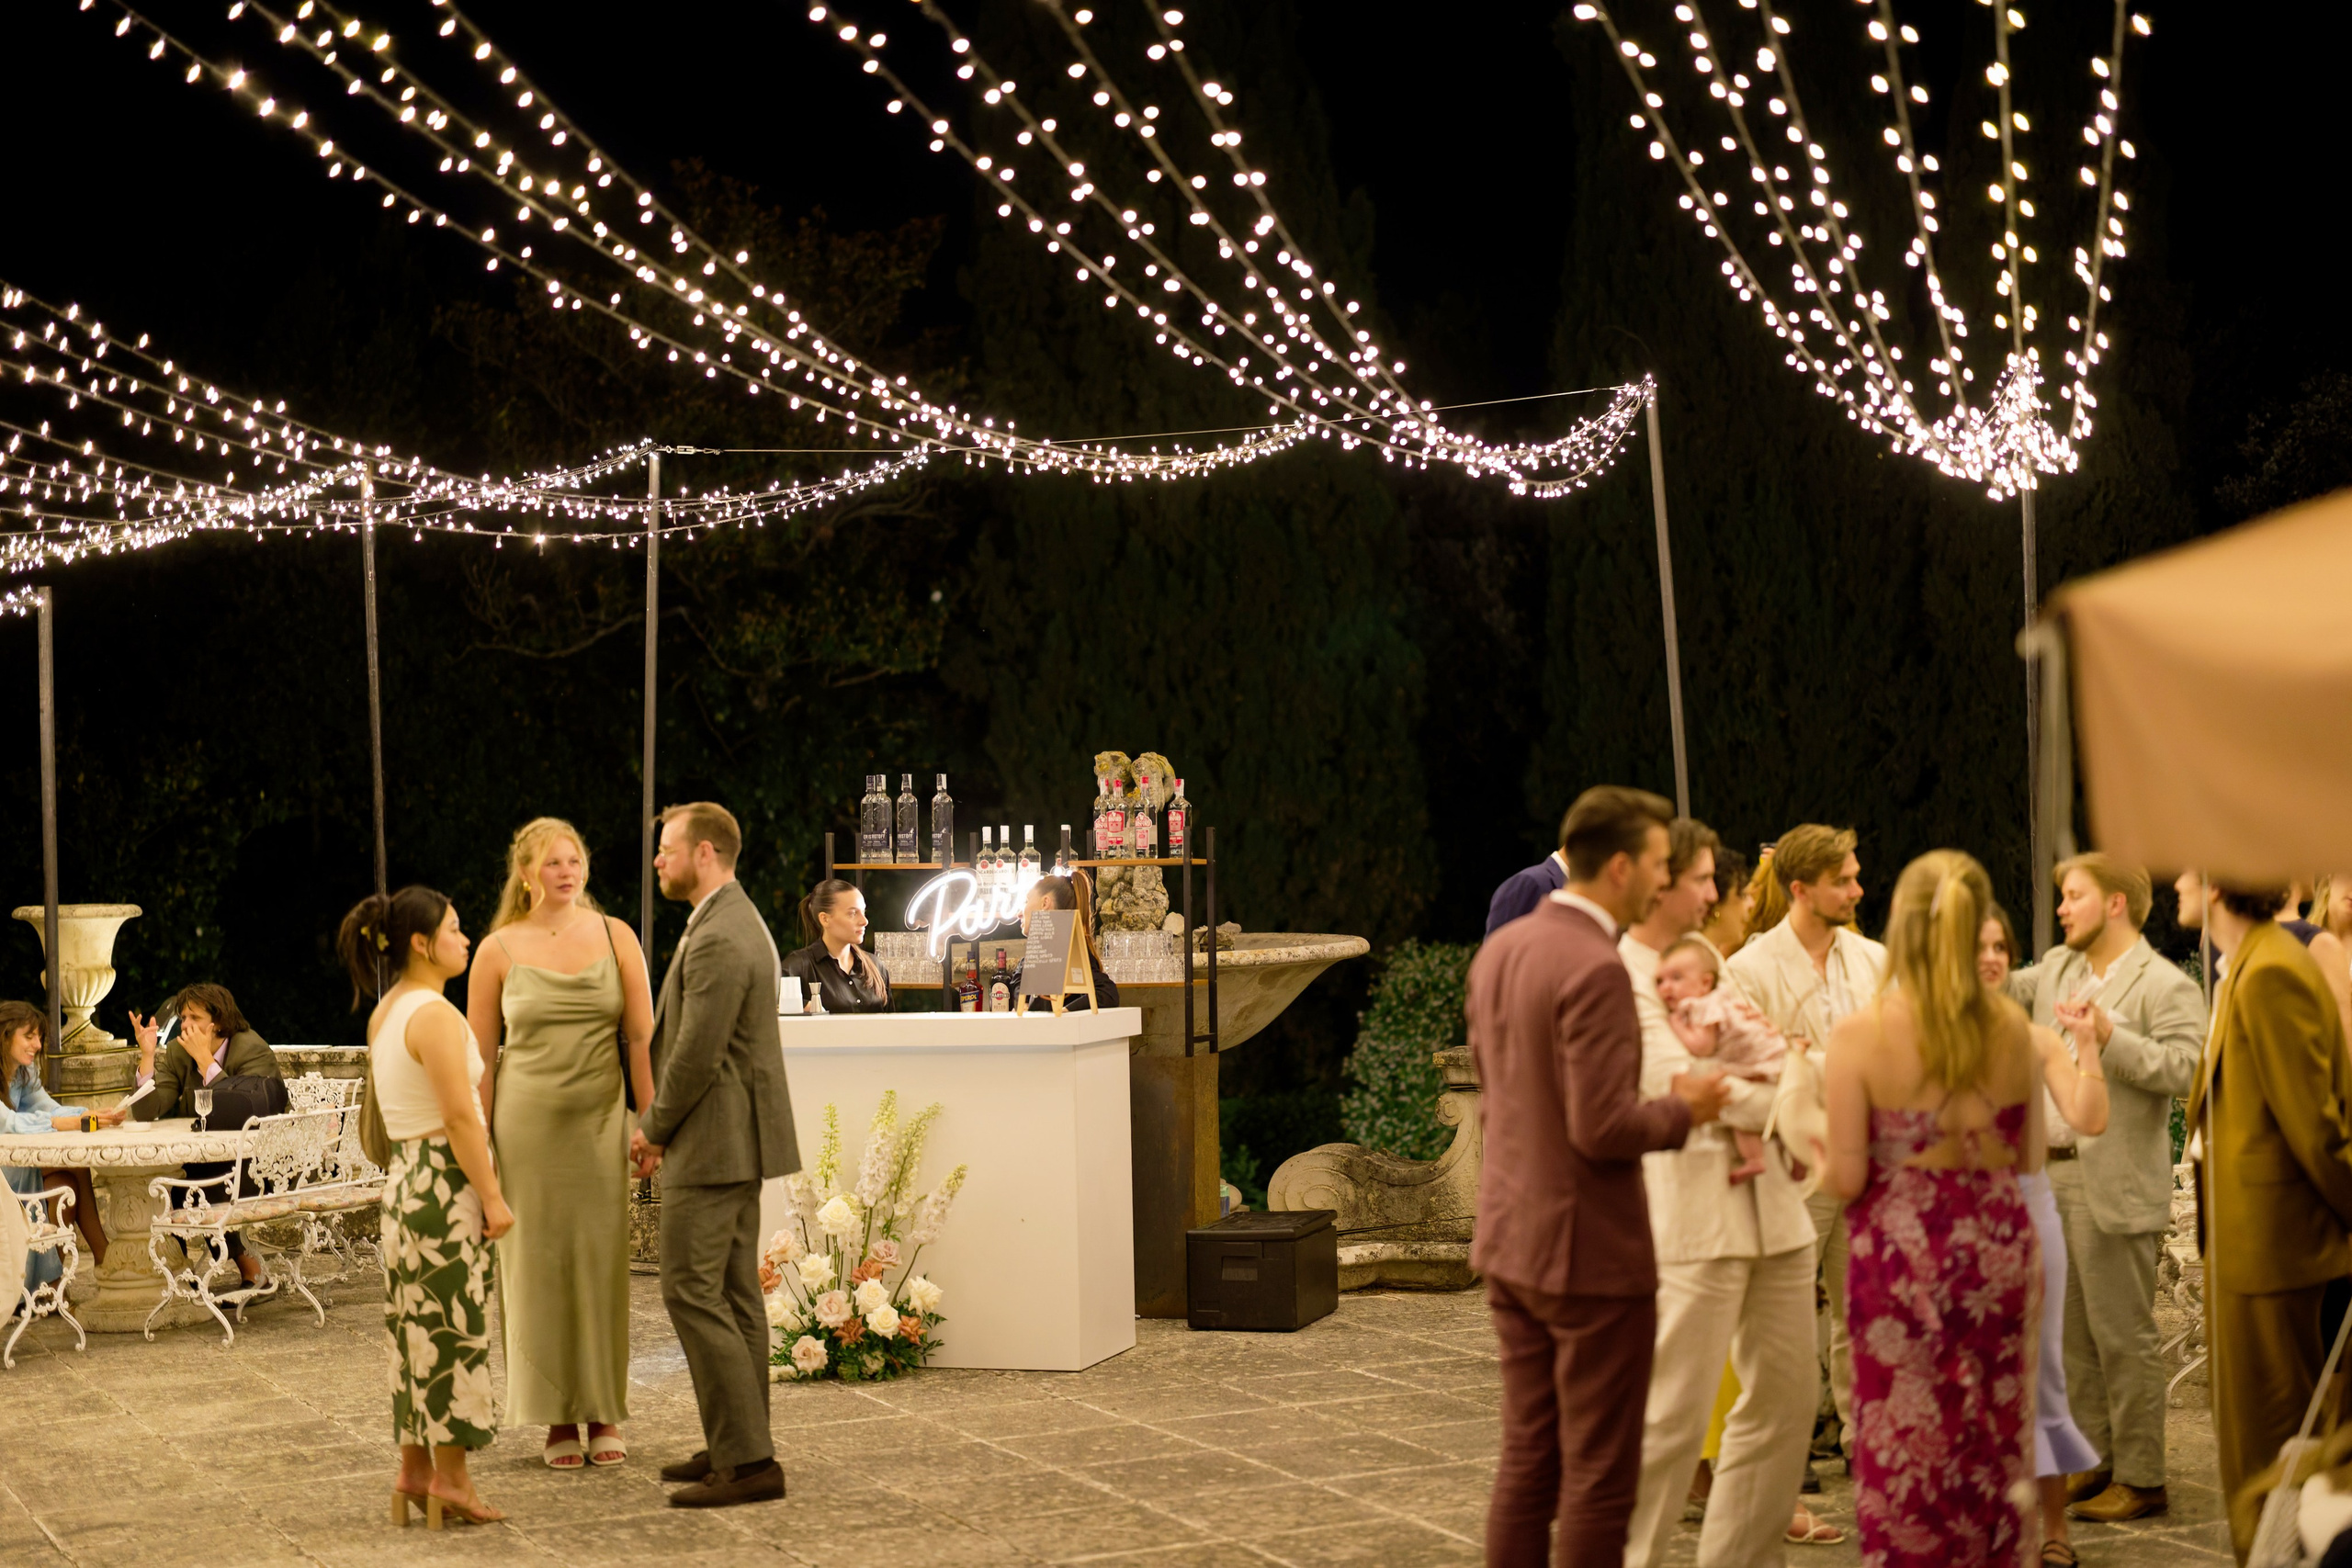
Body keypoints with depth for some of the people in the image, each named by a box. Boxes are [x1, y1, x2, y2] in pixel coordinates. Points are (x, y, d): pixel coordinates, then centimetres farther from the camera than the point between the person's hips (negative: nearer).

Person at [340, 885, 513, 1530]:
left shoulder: (383, 1012, 12)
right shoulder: (435, 1015, -17)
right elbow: (460, 1117, -20)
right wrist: (494, 1197, -16)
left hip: (405, 1179, 9)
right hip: (447, 1182, -9)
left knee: (420, 1328, 13)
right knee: (453, 1329, -3)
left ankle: (415, 1468, 18)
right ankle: (450, 1477, 2)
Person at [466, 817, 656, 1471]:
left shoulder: (614, 937, 3)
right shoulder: (498, 951, 0)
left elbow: (643, 1037, 2)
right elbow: (479, 1056, 3)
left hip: (599, 1121, 1)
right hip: (527, 1120, -1)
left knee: (602, 1261, 3)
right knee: (538, 1264, 3)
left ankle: (605, 1415, 14)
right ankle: (557, 1419, 13)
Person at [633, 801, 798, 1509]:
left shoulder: (717, 939, -19)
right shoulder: (738, 923, 15)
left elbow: (696, 1055, -21)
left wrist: (654, 1129, -7)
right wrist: (663, 1125, 14)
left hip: (711, 1142, -11)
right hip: (736, 1139, 11)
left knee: (692, 1293, -8)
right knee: (734, 1295, 13)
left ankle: (748, 1460, -7)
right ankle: (737, 1446, 19)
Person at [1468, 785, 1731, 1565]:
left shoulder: (1499, 951, 9)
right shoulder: (1596, 969, -20)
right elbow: (1603, 1128, -24)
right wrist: (1683, 1107, -7)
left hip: (1509, 1241, 9)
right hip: (1589, 1250, -9)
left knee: (1527, 1459, 14)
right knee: (1599, 1473, 1)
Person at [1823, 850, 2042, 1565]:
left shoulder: (1859, 1034, -13)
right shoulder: (2012, 1027, -2)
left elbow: (1846, 1177, -13)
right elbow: (2030, 1157, 6)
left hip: (1902, 1254, -3)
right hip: (1999, 1245, 3)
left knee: (1904, 1451, 7)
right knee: (1995, 1442, 13)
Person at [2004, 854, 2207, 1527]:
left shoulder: (2166, 986, -8)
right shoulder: (2054, 970, 15)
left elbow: (2183, 1069, -20)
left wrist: (2109, 1038, -26)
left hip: (2114, 1187, -8)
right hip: (2048, 1175, 8)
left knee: (2123, 1338, -1)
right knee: (2075, 1335, 14)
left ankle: (2140, 1477, 7)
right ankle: (2098, 1458, 24)